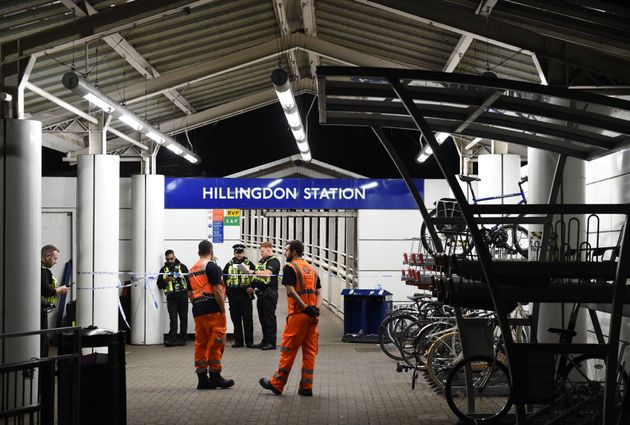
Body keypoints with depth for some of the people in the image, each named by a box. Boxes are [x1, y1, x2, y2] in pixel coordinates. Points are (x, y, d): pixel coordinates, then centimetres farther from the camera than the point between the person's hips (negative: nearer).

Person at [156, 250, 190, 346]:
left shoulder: (182, 267, 5)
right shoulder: (163, 269, 11)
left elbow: (189, 280, 2)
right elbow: (159, 284, 11)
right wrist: (165, 281, -10)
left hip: (182, 296, -1)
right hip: (171, 297, 1)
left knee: (183, 318, 3)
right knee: (173, 318, -6)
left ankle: (182, 339, 10)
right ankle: (172, 339, -8)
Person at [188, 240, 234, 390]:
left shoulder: (192, 270, 18)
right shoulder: (212, 266, -7)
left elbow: (190, 294, 20)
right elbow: (217, 290, -14)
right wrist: (223, 310, -10)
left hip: (197, 312, 8)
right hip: (213, 310, -8)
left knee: (200, 344, 8)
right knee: (216, 343, -2)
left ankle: (202, 379, 9)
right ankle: (215, 376, 0)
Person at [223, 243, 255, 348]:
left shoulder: (249, 264, 5)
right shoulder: (229, 265, 11)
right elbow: (223, 279, 12)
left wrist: (251, 287, -11)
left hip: (246, 295, -2)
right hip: (233, 296, 2)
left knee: (247, 319, -1)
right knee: (236, 319, 6)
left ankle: (249, 341, 4)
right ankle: (238, 341, 13)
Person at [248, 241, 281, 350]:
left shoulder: (274, 262, -10)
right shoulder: (261, 261, 19)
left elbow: (268, 273, -27)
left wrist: (254, 272, -28)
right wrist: (252, 287, 15)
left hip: (269, 293, -9)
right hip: (261, 293, 9)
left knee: (269, 318, -5)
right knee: (262, 318, 12)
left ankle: (271, 342, -1)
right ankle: (265, 341, 19)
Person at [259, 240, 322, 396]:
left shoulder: (290, 267, -6)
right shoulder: (312, 269, 16)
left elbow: (290, 290, -17)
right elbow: (319, 292, 10)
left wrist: (305, 307, -16)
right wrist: (316, 309, -3)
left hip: (298, 314, -6)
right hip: (313, 316, 6)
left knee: (288, 350, 1)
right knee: (309, 351, 7)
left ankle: (276, 384, 9)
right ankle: (306, 387, 9)